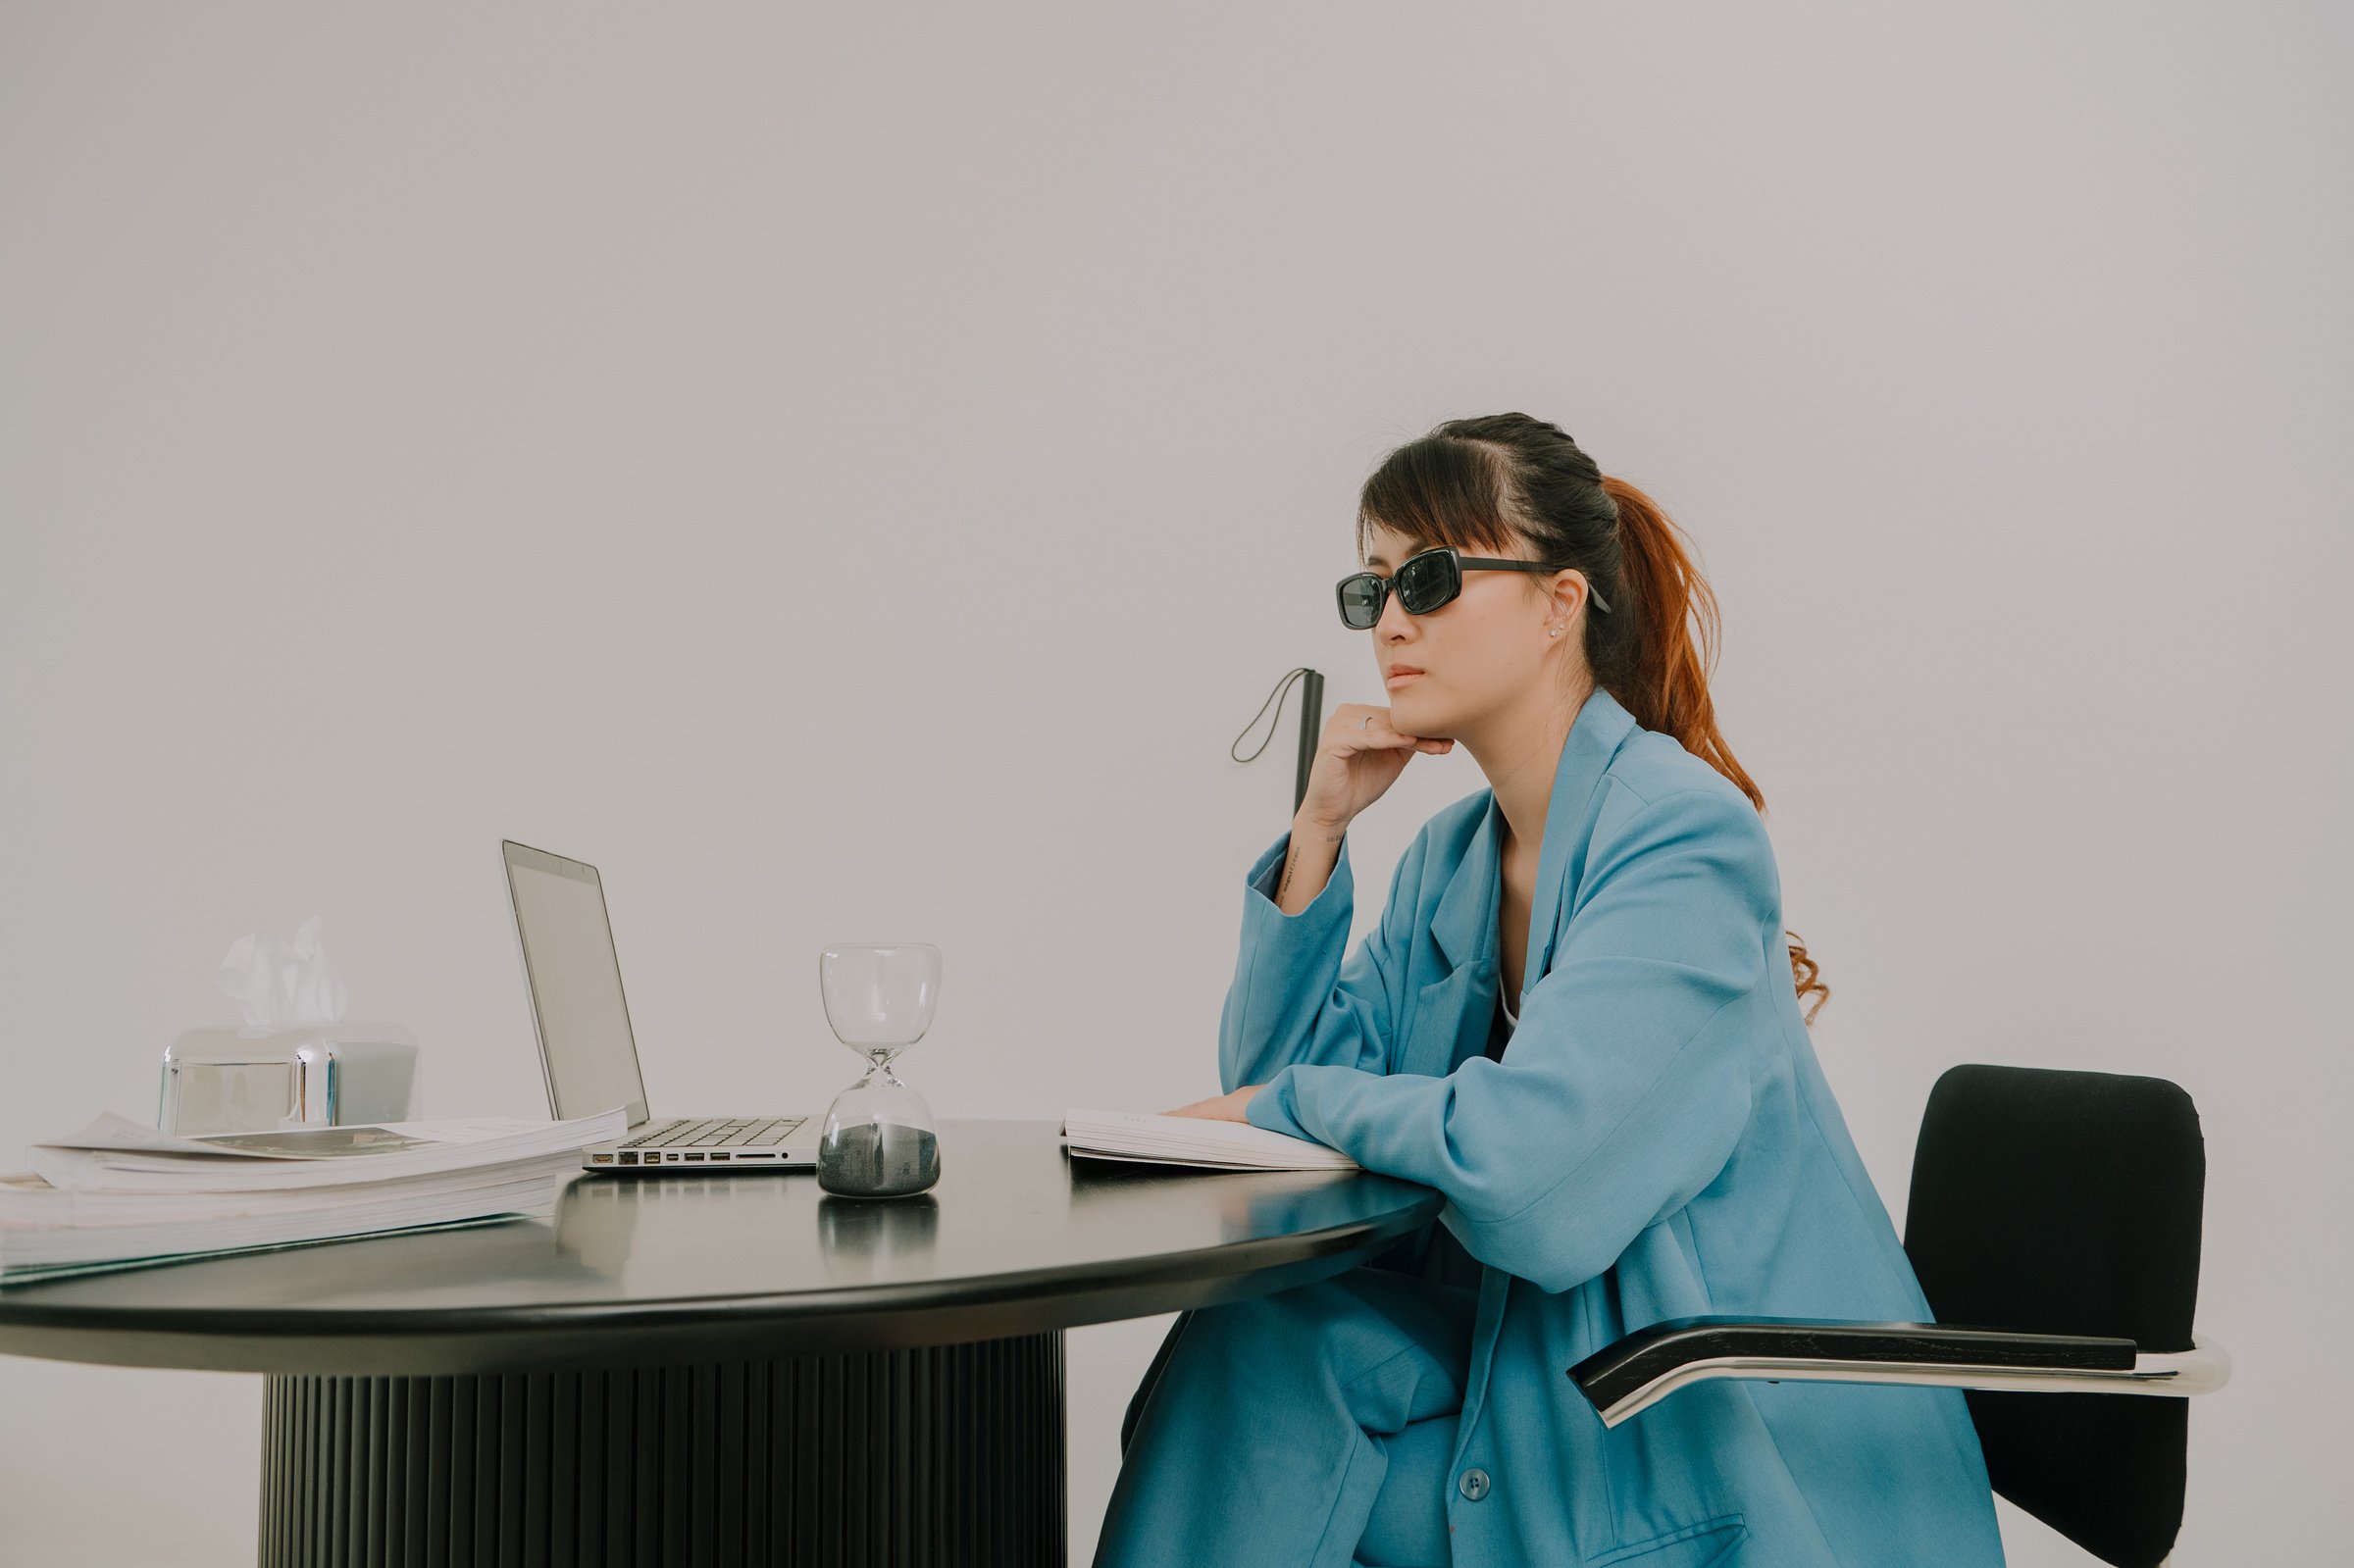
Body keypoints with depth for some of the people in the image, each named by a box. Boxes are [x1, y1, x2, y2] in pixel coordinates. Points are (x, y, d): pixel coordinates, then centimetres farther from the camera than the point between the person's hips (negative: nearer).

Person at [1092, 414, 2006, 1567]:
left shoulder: (1684, 833, -18)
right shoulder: (1451, 856, 7)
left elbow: (1528, 1153, -28)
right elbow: (1274, 1077, 6)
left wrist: (1294, 1103, -12)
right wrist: (1318, 831, -3)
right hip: (1533, 1352, 7)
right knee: (1255, 1334, -13)